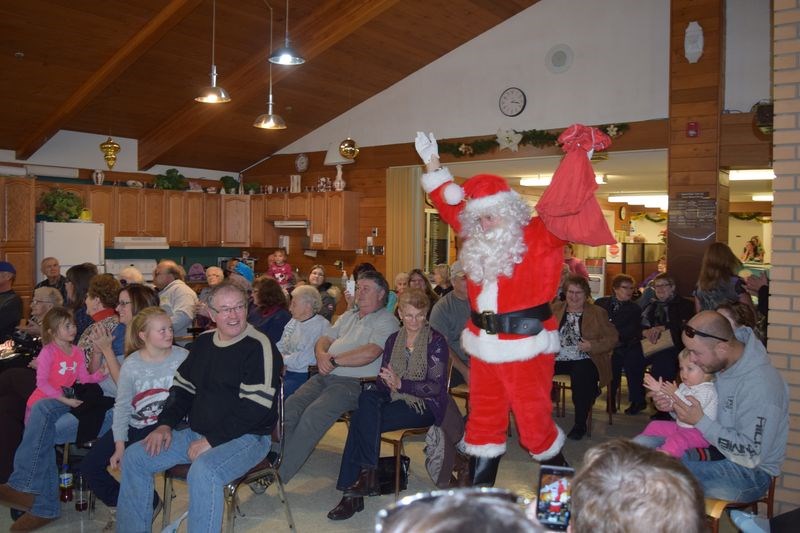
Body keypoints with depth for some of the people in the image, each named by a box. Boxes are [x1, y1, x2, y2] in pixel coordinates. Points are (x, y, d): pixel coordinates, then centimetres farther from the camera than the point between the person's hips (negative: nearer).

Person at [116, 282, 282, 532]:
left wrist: (211, 441, -19)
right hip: (197, 434, 8)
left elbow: (256, 407, -20)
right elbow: (182, 387, 18)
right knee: (134, 457, 5)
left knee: (202, 472, -36)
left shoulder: (258, 347, -14)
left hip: (246, 437, -8)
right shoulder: (203, 342, 10)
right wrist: (165, 424, 2)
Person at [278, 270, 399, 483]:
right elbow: (324, 340, 19)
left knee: (312, 415, -27)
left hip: (354, 382, -7)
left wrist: (334, 360, -10)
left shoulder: (386, 320, 0)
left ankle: (279, 474, -22)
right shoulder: (348, 316, 24)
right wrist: (321, 355, -6)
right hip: (325, 376, 7)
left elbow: (370, 353, -16)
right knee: (289, 407, -15)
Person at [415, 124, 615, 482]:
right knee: (483, 421, 14)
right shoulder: (476, 240, 9)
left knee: (534, 423, 4)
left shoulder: (538, 236, -7)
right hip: (483, 347, 6)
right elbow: (449, 205, 22)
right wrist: (432, 164, 23)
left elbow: (562, 205, -22)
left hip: (525, 348, -5)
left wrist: (576, 156, -23)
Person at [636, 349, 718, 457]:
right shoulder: (684, 386, 10)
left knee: (677, 439, -35)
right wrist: (660, 391, 0)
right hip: (680, 426, 10)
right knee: (654, 426, 13)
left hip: (699, 432, -10)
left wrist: (676, 393, -31)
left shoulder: (707, 390, -17)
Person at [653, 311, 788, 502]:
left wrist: (700, 421, -24)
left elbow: (750, 455, -23)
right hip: (713, 447, 7)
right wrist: (674, 405, -8)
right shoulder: (718, 364, -2)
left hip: (750, 471, -7)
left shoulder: (760, 385, -26)